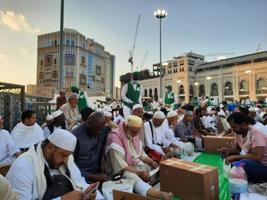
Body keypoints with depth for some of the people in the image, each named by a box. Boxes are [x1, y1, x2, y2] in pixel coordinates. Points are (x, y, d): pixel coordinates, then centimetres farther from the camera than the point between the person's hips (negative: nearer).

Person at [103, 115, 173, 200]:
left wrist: (152, 162, -3)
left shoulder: (134, 134, 4)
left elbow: (141, 153, 14)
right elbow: (120, 165, -26)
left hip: (135, 165, 9)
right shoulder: (115, 137, -22)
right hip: (119, 170, -9)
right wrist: (139, 173, -26)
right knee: (133, 177, -38)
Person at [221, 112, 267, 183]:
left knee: (244, 163, -36)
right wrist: (228, 150, -12)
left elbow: (257, 157, -34)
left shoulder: (256, 135, -26)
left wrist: (235, 157, -28)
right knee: (227, 155, -2)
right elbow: (237, 149, 10)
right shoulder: (238, 132, -3)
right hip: (249, 161, 8)